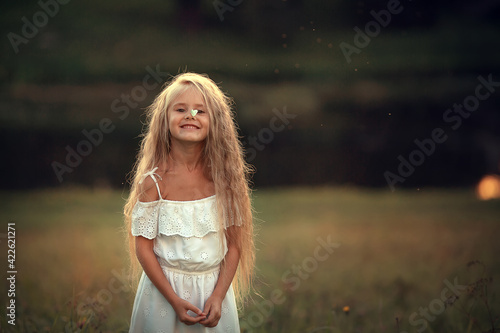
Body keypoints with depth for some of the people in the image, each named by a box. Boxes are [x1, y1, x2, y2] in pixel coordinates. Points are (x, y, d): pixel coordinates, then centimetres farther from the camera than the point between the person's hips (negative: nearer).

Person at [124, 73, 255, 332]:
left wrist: (218, 296, -11)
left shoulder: (222, 177, -6)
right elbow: (143, 247, -10)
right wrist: (174, 299, -14)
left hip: (214, 287, 2)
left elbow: (234, 243, -3)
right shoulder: (154, 181, -13)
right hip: (165, 286, -2)